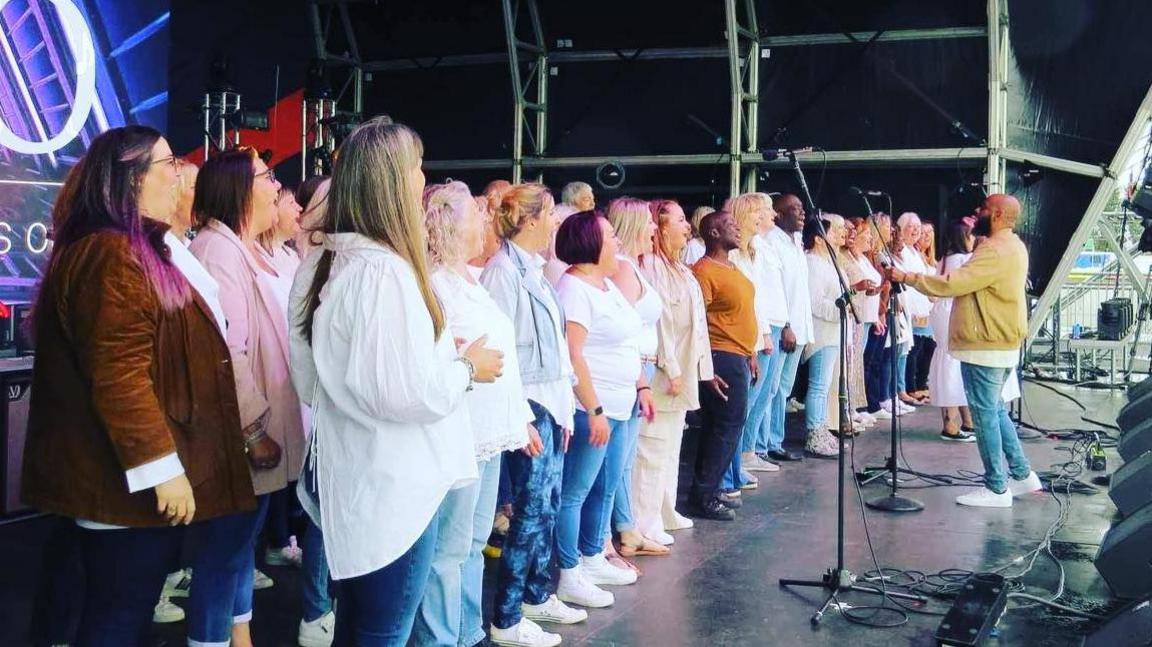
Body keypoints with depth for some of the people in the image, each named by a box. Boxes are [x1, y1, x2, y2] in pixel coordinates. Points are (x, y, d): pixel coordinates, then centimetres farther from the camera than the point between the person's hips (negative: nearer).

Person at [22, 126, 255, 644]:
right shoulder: (111, 257, -20)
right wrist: (162, 468, -24)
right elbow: (119, 378, -26)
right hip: (133, 481, -11)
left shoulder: (138, 250, 15)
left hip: (140, 478, 11)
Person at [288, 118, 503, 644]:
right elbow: (407, 393, -26)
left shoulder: (322, 265, 8)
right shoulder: (383, 270, -22)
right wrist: (468, 368, -7)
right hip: (391, 486, -9)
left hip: (351, 481, 9)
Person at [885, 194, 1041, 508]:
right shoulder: (1012, 246, 15)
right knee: (995, 409, 18)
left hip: (985, 347, -11)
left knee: (985, 413, -4)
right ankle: (1022, 474, 23)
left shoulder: (996, 251, -19)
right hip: (1001, 344, 11)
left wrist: (908, 277, -19)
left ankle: (997, 488, 1)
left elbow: (953, 283, -25)